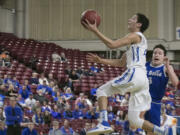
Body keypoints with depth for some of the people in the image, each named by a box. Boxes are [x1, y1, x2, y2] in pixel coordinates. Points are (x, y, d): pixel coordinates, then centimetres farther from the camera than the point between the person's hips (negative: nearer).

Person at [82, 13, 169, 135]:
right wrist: (101, 60, 26)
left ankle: (104, 123, -17)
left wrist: (95, 30, -6)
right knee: (135, 121, 6)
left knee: (102, 91, -1)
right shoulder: (138, 40, 31)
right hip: (144, 80, 9)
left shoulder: (135, 35, 1)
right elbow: (121, 63, 32)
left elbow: (112, 45, -11)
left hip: (134, 74, -9)